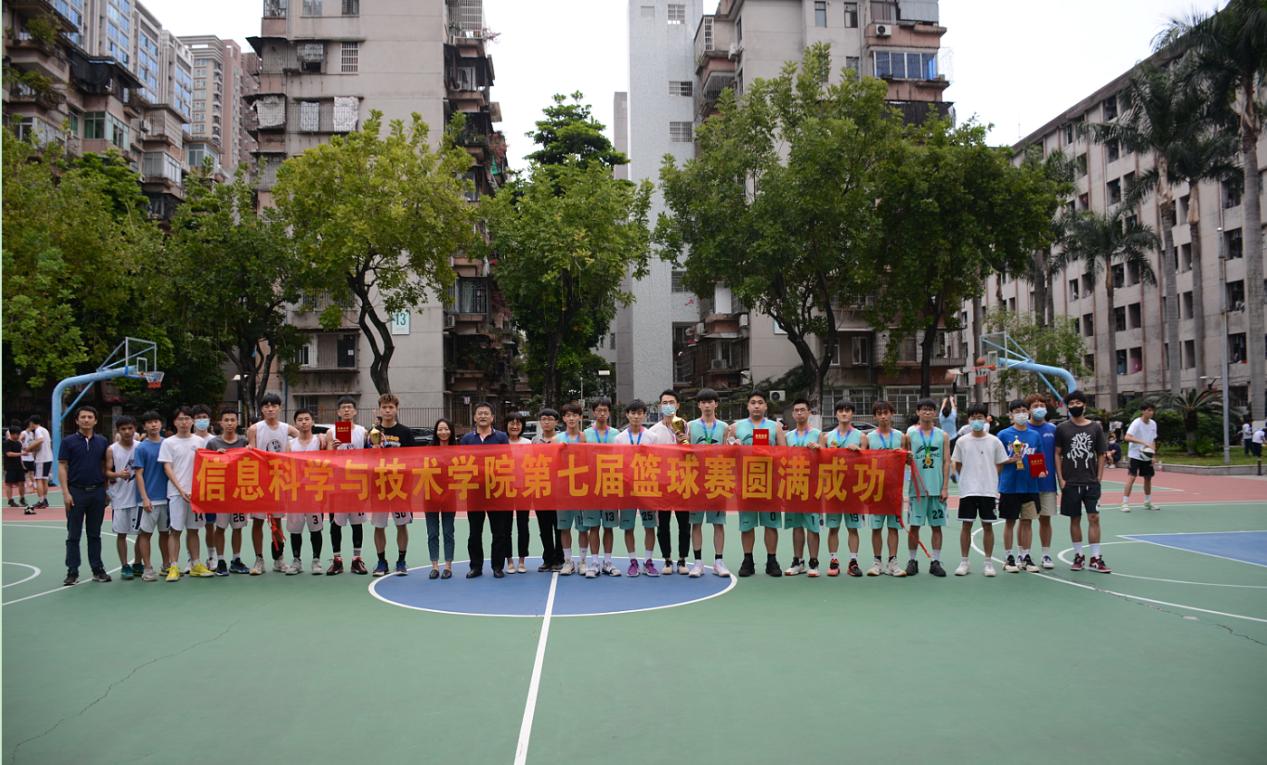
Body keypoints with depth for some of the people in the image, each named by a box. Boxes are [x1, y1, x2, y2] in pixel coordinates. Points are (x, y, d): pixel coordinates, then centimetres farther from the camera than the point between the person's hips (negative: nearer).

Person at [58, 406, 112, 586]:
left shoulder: (102, 441, 7)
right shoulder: (68, 441, 0)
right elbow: (62, 467, -3)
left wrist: (106, 490, 6)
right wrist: (66, 493, -11)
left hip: (97, 492, 2)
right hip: (76, 491, -2)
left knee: (95, 534, 10)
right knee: (73, 535, 3)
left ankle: (98, 569, 15)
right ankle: (72, 572, 9)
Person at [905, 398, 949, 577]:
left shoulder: (943, 436, 6)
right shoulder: (910, 435, 5)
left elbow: (946, 462, 3)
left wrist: (945, 487, -3)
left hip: (937, 488, 1)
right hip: (917, 488, -1)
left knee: (936, 526, 5)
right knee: (913, 526, 2)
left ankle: (935, 562, 12)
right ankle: (912, 561, 13)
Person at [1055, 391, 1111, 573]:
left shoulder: (1095, 428, 4)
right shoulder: (1062, 428, 1)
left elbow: (1101, 455, 7)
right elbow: (1057, 454, 1)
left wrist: (1099, 478, 0)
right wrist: (1060, 479, -5)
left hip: (1091, 482, 1)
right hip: (1071, 483, 0)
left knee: (1094, 518, -3)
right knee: (1075, 519, 7)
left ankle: (1095, 558, 2)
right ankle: (1078, 556, 17)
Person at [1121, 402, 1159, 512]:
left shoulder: (1153, 423, 5)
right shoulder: (1136, 423, -15)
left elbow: (1153, 441, 14)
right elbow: (1127, 437, -27)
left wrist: (1153, 455, 4)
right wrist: (1143, 442, -35)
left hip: (1147, 456, 7)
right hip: (1135, 455, -6)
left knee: (1148, 478, 12)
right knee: (1131, 478, -12)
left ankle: (1148, 503, 26)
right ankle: (1125, 504, -10)